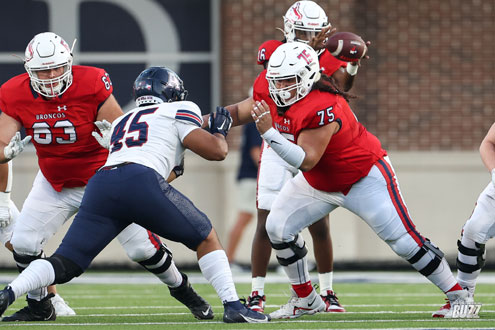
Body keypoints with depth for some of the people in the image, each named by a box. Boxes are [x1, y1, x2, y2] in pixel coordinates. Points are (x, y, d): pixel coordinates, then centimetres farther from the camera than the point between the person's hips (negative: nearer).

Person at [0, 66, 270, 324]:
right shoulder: (177, 111, 21)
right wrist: (219, 132, 33)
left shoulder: (120, 122, 37)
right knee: (205, 237, 14)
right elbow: (215, 150, 13)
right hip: (140, 182, -4)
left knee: (65, 265, 5)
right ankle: (233, 306, 3)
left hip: (100, 184, 4)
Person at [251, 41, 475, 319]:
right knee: (278, 227, -2)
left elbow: (307, 160, -38)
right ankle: (306, 300, 11)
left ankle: (459, 296, 3)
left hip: (364, 178, -8)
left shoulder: (322, 108, -35)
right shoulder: (279, 100, -9)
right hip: (319, 182, 8)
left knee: (404, 240, -9)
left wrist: (269, 132, -43)